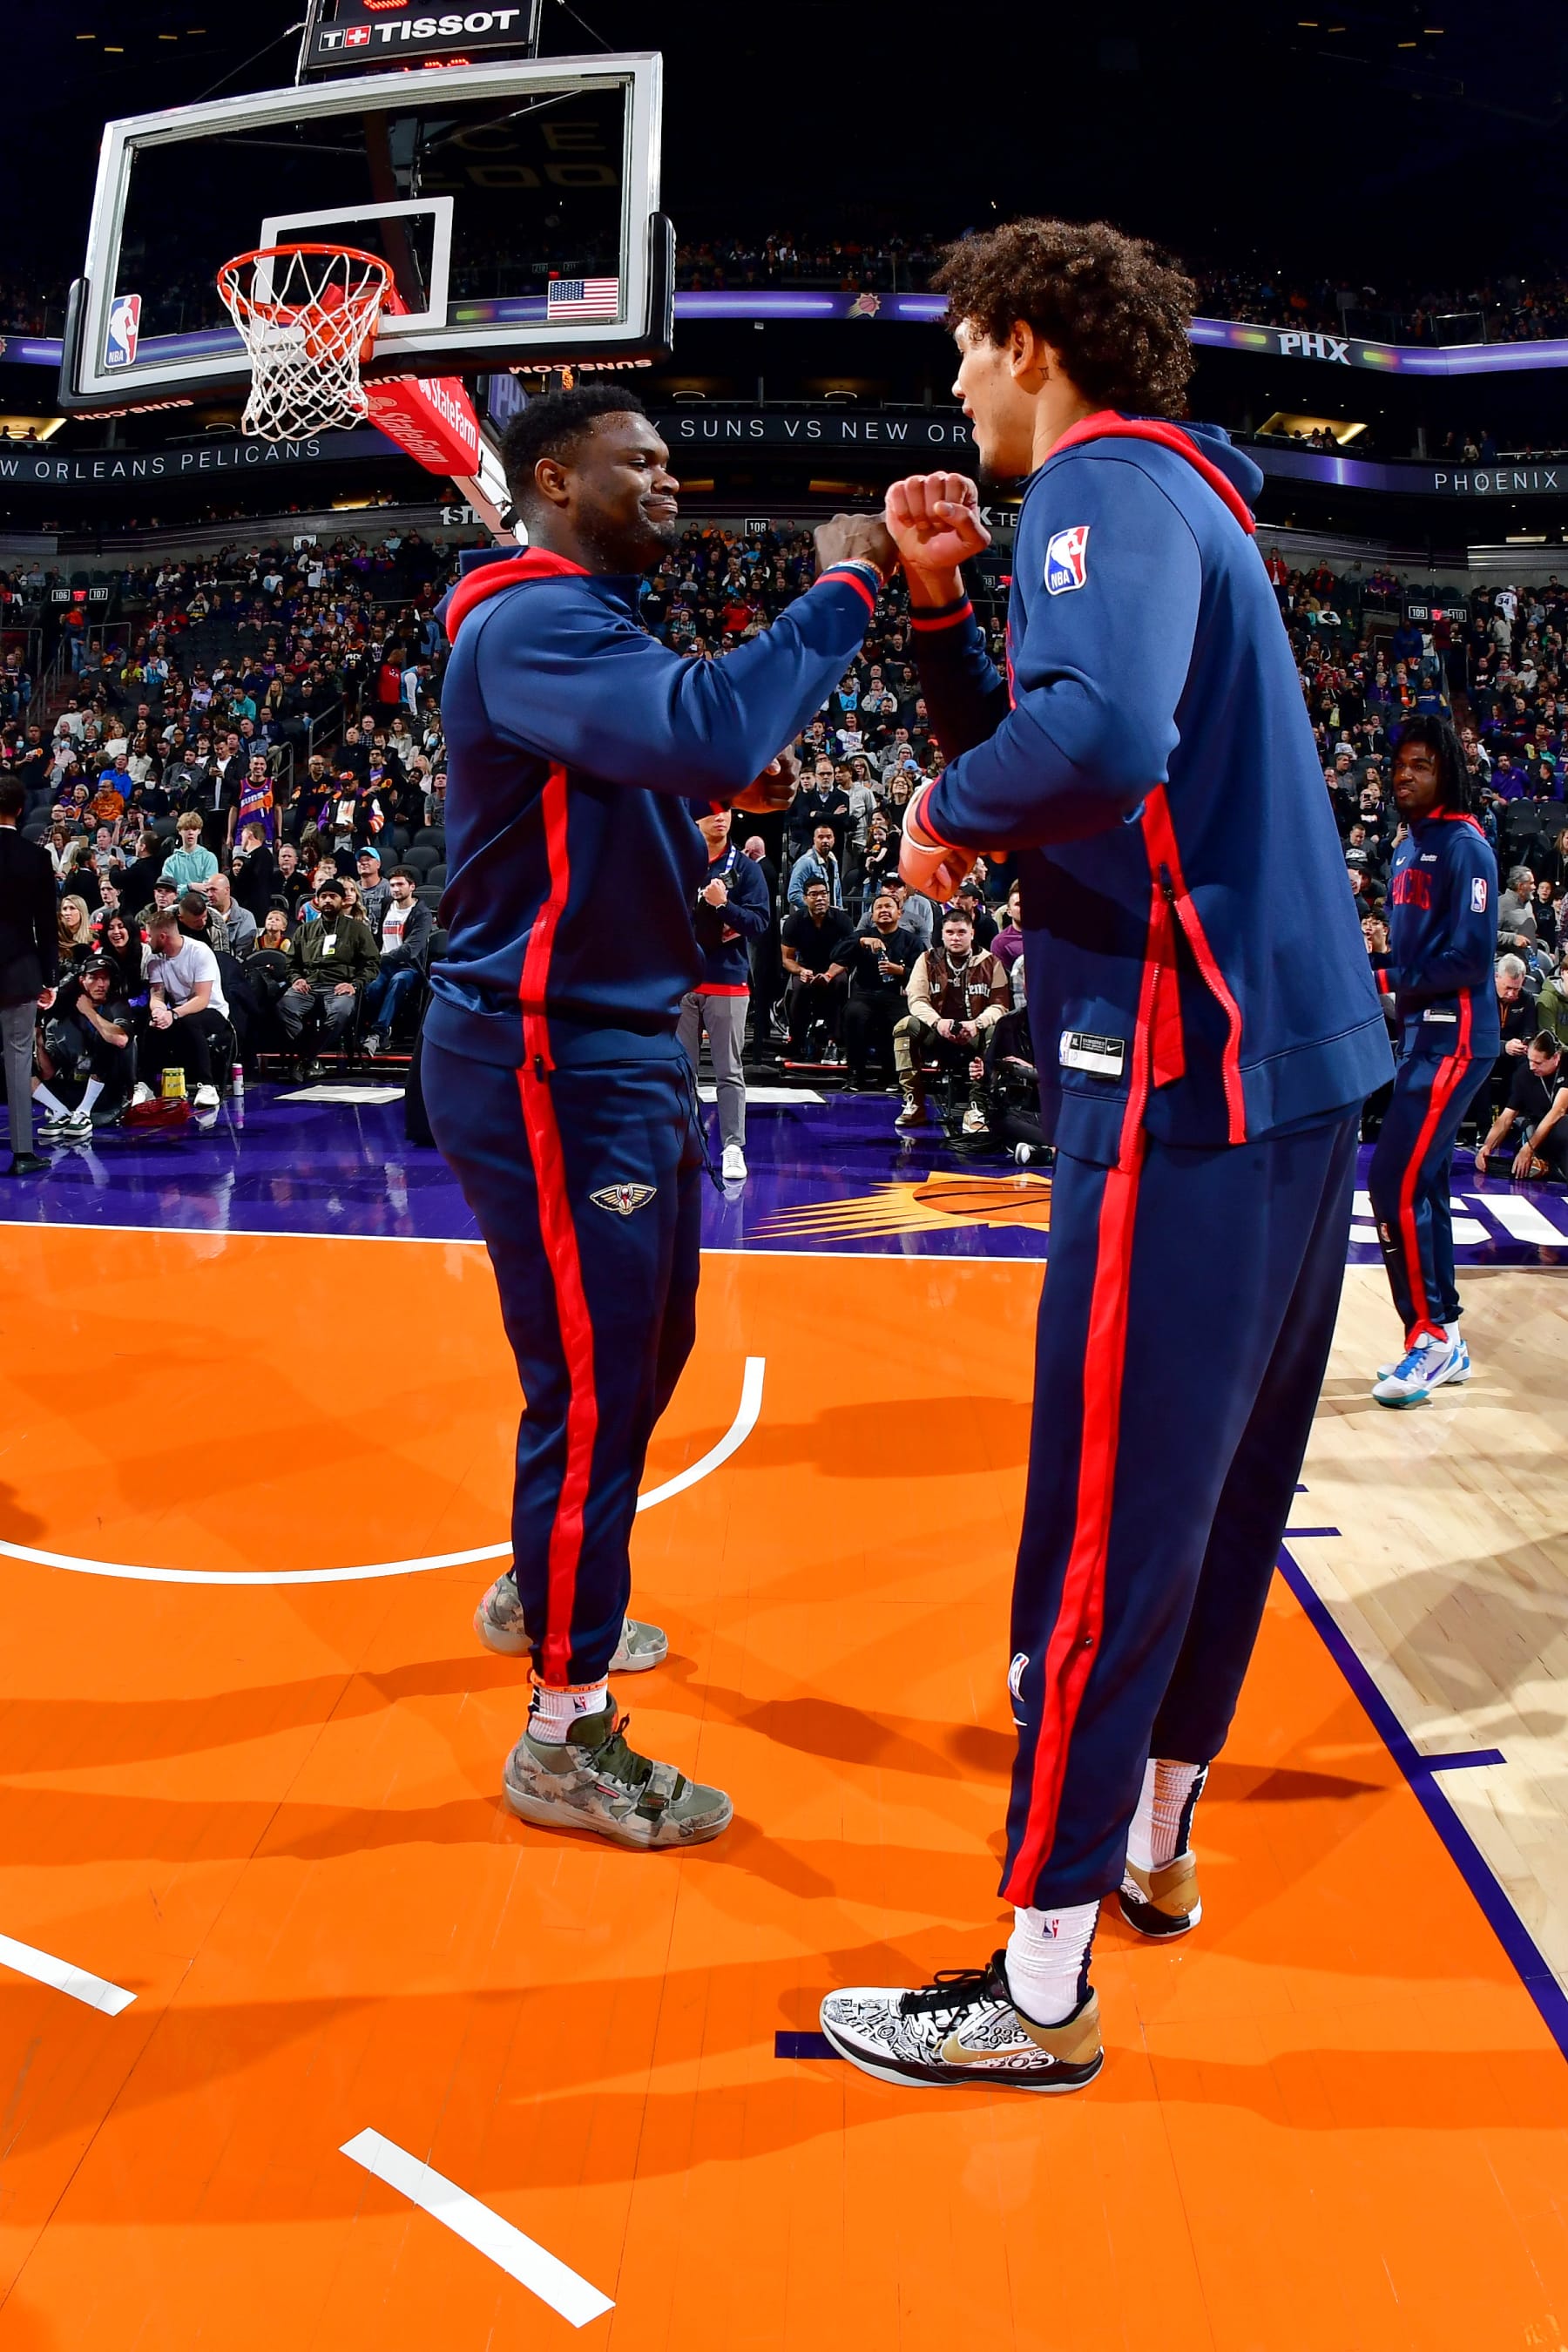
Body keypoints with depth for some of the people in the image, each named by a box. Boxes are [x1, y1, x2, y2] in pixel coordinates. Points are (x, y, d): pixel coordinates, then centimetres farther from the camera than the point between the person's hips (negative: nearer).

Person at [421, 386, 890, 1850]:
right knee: (592, 1386, -5)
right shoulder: (531, 623, -17)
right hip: (548, 1066, -10)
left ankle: (543, 1595, 41)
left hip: (623, 1048, 11)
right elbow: (705, 725, -35)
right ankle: (565, 1737, 9)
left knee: (645, 1352, 21)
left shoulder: (585, 626, 17)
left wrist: (727, 794, 6)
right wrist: (841, 589, -23)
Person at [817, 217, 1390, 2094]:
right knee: (1220, 1487, 18)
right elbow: (1031, 742, 23)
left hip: (1191, 1075, -10)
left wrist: (953, 807, -12)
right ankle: (1153, 1846, 34)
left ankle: (1040, 1993, 4)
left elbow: (1100, 738, -30)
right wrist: (942, 608, 11)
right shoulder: (1170, 494, 22)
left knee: (1110, 1519, -5)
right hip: (1293, 1060, 10)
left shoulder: (1108, 483, -9)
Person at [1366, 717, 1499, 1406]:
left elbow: (1471, 957, -18)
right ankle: (1444, 1343, 21)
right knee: (1422, 1187, 12)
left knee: (1395, 1185, -13)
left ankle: (1430, 1336, -3)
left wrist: (1399, 990, -15)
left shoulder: (1464, 847, -11)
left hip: (1456, 1037, -9)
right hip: (1420, 1034, 9)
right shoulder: (1407, 850, 15)